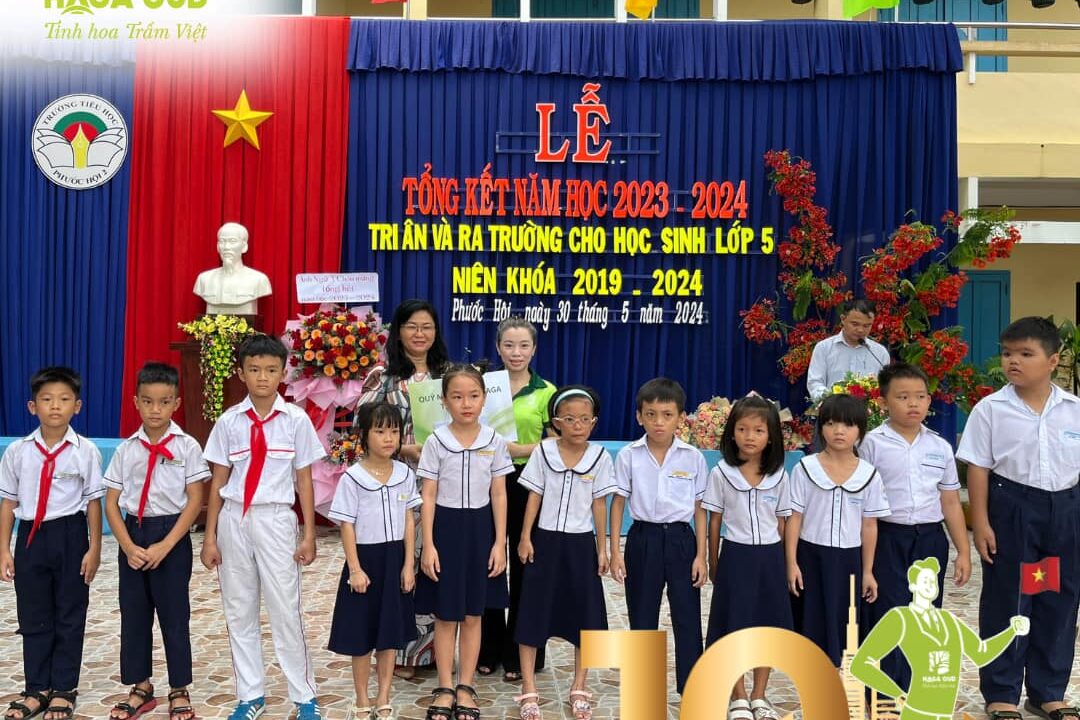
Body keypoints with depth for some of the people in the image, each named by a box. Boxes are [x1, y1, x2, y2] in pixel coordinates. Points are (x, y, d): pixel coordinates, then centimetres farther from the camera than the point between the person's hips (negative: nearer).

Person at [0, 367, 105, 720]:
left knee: (70, 615, 8)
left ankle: (63, 689, 22)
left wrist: (94, 549, -4)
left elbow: (93, 502, -3)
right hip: (31, 536, 2)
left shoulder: (86, 451, -7)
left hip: (70, 536, -2)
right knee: (33, 617, 11)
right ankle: (37, 688, 26)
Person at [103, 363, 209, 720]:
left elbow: (195, 501, -8)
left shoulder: (187, 446, -6)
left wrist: (164, 546, -15)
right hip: (133, 535, 3)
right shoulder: (126, 449, 3)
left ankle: (179, 691, 17)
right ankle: (141, 688, 25)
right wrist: (128, 546, -9)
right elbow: (111, 502, 3)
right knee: (133, 613, 10)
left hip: (172, 535, -3)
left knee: (174, 615, 4)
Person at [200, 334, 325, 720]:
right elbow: (217, 482, 4)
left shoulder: (296, 420, -3)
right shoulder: (229, 421, 1)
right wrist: (210, 537, 3)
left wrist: (309, 535, -1)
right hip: (234, 519, 2)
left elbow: (304, 480, 1)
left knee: (286, 610, 0)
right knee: (239, 611, 10)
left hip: (275, 519, -2)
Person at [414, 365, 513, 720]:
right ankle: (444, 689, 20)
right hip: (445, 526, -1)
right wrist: (428, 545, -9)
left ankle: (465, 687, 22)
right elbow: (428, 496, -4)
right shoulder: (436, 442, -6)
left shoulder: (494, 441, -1)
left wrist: (499, 542, -3)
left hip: (480, 527, 1)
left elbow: (499, 494, 2)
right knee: (445, 615, 7)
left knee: (473, 614, 10)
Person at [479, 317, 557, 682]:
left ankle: (518, 654, 20)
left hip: (527, 484, -2)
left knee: (524, 567, 6)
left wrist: (520, 450, -19)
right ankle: (488, 649, 25)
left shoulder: (546, 392, -2)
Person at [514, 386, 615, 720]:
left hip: (581, 543, 1)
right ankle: (528, 690, 12)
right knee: (533, 612, 2)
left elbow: (599, 505, 1)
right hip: (546, 540, 0)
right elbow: (534, 497, -1)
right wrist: (525, 537, -4)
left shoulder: (600, 457, -4)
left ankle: (579, 689, 22)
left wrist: (602, 548, 2)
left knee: (584, 614, 6)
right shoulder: (543, 452, -6)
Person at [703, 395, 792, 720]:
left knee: (768, 627, 8)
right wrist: (713, 564, 4)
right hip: (735, 556, -2)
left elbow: (781, 522, 6)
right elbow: (714, 522, 1)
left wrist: (781, 562, 7)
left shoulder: (778, 476, 0)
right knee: (734, 627, 4)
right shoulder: (720, 473, -6)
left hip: (769, 557, 2)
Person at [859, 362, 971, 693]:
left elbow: (951, 504, 11)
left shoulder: (940, 447, 7)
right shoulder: (873, 443, -5)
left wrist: (964, 552, 9)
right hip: (887, 539, -4)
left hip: (930, 540, 4)